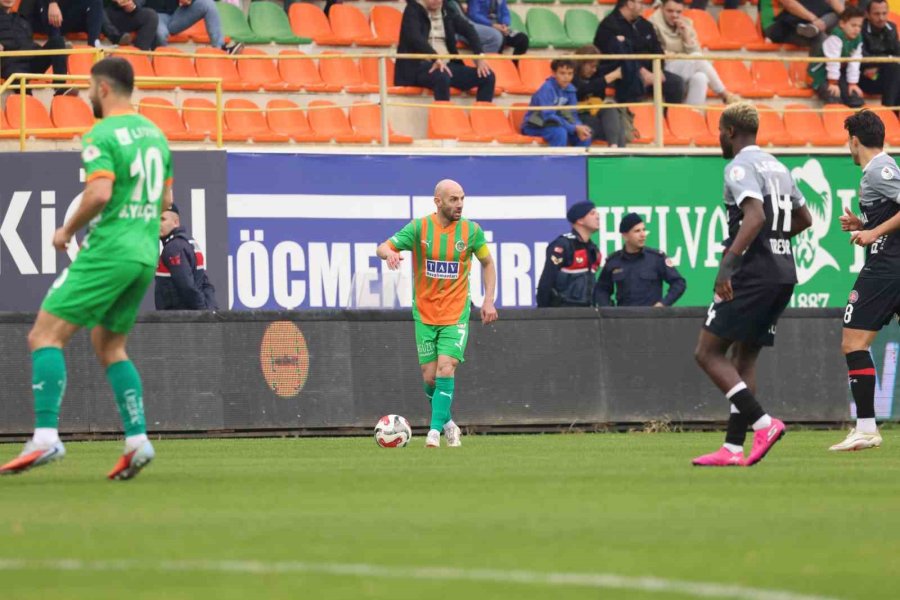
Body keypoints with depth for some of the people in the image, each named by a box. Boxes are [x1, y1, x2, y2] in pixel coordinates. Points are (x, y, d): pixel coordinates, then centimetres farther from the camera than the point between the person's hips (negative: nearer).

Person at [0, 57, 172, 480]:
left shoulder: (103, 136, -10)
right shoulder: (153, 133, 15)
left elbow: (100, 192, -23)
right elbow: (166, 199, 21)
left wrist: (68, 230, -9)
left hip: (108, 251, -8)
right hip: (146, 252, 8)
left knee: (45, 336, -7)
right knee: (109, 346, 19)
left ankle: (46, 437, -19)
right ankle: (137, 440, 7)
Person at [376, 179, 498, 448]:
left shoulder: (471, 231, -2)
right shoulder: (419, 228, -5)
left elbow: (487, 263, 12)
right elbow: (383, 248, -7)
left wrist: (489, 300, 2)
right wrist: (390, 253, -33)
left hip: (456, 315, -1)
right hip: (425, 315, 1)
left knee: (445, 370, -17)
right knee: (429, 377, 1)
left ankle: (435, 431, -14)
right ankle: (447, 423, 25)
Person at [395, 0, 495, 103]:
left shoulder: (447, 11, 13)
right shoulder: (412, 10, -1)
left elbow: (468, 29, 5)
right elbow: (415, 38, -18)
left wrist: (479, 58, -13)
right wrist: (436, 59, -33)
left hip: (448, 65, 6)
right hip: (420, 66, -6)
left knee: (487, 76, -12)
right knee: (442, 76, -39)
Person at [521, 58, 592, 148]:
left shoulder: (570, 90, -2)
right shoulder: (547, 89, -22)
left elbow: (571, 115, 1)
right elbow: (548, 116, -28)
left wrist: (579, 126, -23)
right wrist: (575, 128, -30)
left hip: (555, 124, 7)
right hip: (535, 127, -7)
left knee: (587, 135, -11)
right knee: (560, 132, -35)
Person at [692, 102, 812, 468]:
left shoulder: (740, 167, -9)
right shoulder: (777, 167, 18)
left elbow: (755, 216, -24)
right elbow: (804, 218, 28)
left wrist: (728, 264, -29)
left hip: (753, 274, -9)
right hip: (784, 272, 9)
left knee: (707, 353, -4)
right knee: (744, 358, 13)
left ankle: (763, 423, -16)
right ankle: (733, 449, 8)